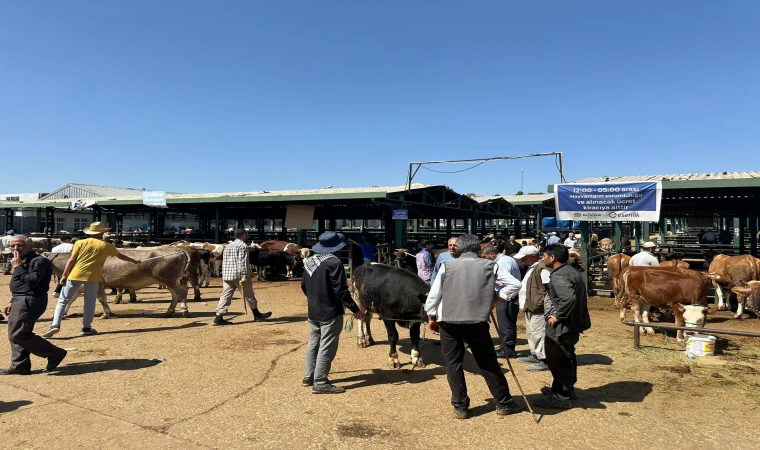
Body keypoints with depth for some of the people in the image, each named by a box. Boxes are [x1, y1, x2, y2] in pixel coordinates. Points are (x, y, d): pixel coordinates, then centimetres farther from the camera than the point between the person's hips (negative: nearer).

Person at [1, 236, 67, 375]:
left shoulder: (39, 261, -16)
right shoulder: (23, 261, 16)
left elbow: (32, 282, -26)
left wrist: (18, 267, -20)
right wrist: (12, 302, 22)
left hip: (30, 301, -10)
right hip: (20, 300, 10)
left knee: (18, 334, -12)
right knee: (15, 334, 12)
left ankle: (55, 353, -5)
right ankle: (20, 366, 21)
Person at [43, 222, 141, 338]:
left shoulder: (80, 243, 5)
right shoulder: (106, 246, 8)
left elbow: (71, 260, 0)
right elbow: (121, 256, 22)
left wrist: (64, 275, 5)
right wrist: (134, 261, 37)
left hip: (75, 275, 0)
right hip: (93, 277, 0)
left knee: (63, 300, 9)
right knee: (90, 303, 11)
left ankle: (55, 325, -2)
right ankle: (86, 328, 13)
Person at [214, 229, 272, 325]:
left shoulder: (228, 246, 19)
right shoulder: (243, 246, -6)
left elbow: (224, 262, 21)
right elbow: (243, 262, -17)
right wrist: (244, 276, -20)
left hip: (226, 275, 7)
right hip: (239, 275, -7)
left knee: (225, 296, 4)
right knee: (249, 295, 5)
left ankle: (219, 317, -4)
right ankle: (257, 315, 17)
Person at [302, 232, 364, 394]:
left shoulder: (309, 261, 6)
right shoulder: (334, 262, -19)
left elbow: (303, 286, 14)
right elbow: (341, 290, -21)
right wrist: (355, 309, -14)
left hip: (313, 311, 8)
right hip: (331, 312, -8)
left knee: (313, 344, 19)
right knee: (326, 348, 0)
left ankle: (309, 377, 29)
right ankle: (320, 383, 6)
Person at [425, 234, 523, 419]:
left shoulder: (447, 266, 5)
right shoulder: (489, 265, 6)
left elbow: (433, 294, 3)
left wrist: (431, 316, 14)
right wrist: (496, 297, 14)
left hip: (448, 321, 0)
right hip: (477, 321, 0)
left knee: (453, 363, 11)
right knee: (488, 363, 13)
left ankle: (460, 406, 15)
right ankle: (503, 403, 23)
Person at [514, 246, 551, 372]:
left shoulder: (542, 268, -19)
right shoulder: (532, 267, 16)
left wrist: (542, 303, -23)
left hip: (538, 308, -12)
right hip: (530, 307, 12)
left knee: (539, 333, -9)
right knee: (530, 333, 21)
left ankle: (544, 361, -4)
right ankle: (534, 355, 34)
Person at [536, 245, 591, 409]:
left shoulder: (558, 276, -22)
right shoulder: (571, 271, 10)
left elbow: (569, 298, -37)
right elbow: (575, 296, 17)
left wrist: (558, 316, -25)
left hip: (561, 326, -11)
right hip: (573, 322, 11)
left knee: (557, 360, 0)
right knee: (566, 357, 23)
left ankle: (561, 397, 9)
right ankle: (567, 388, 37)